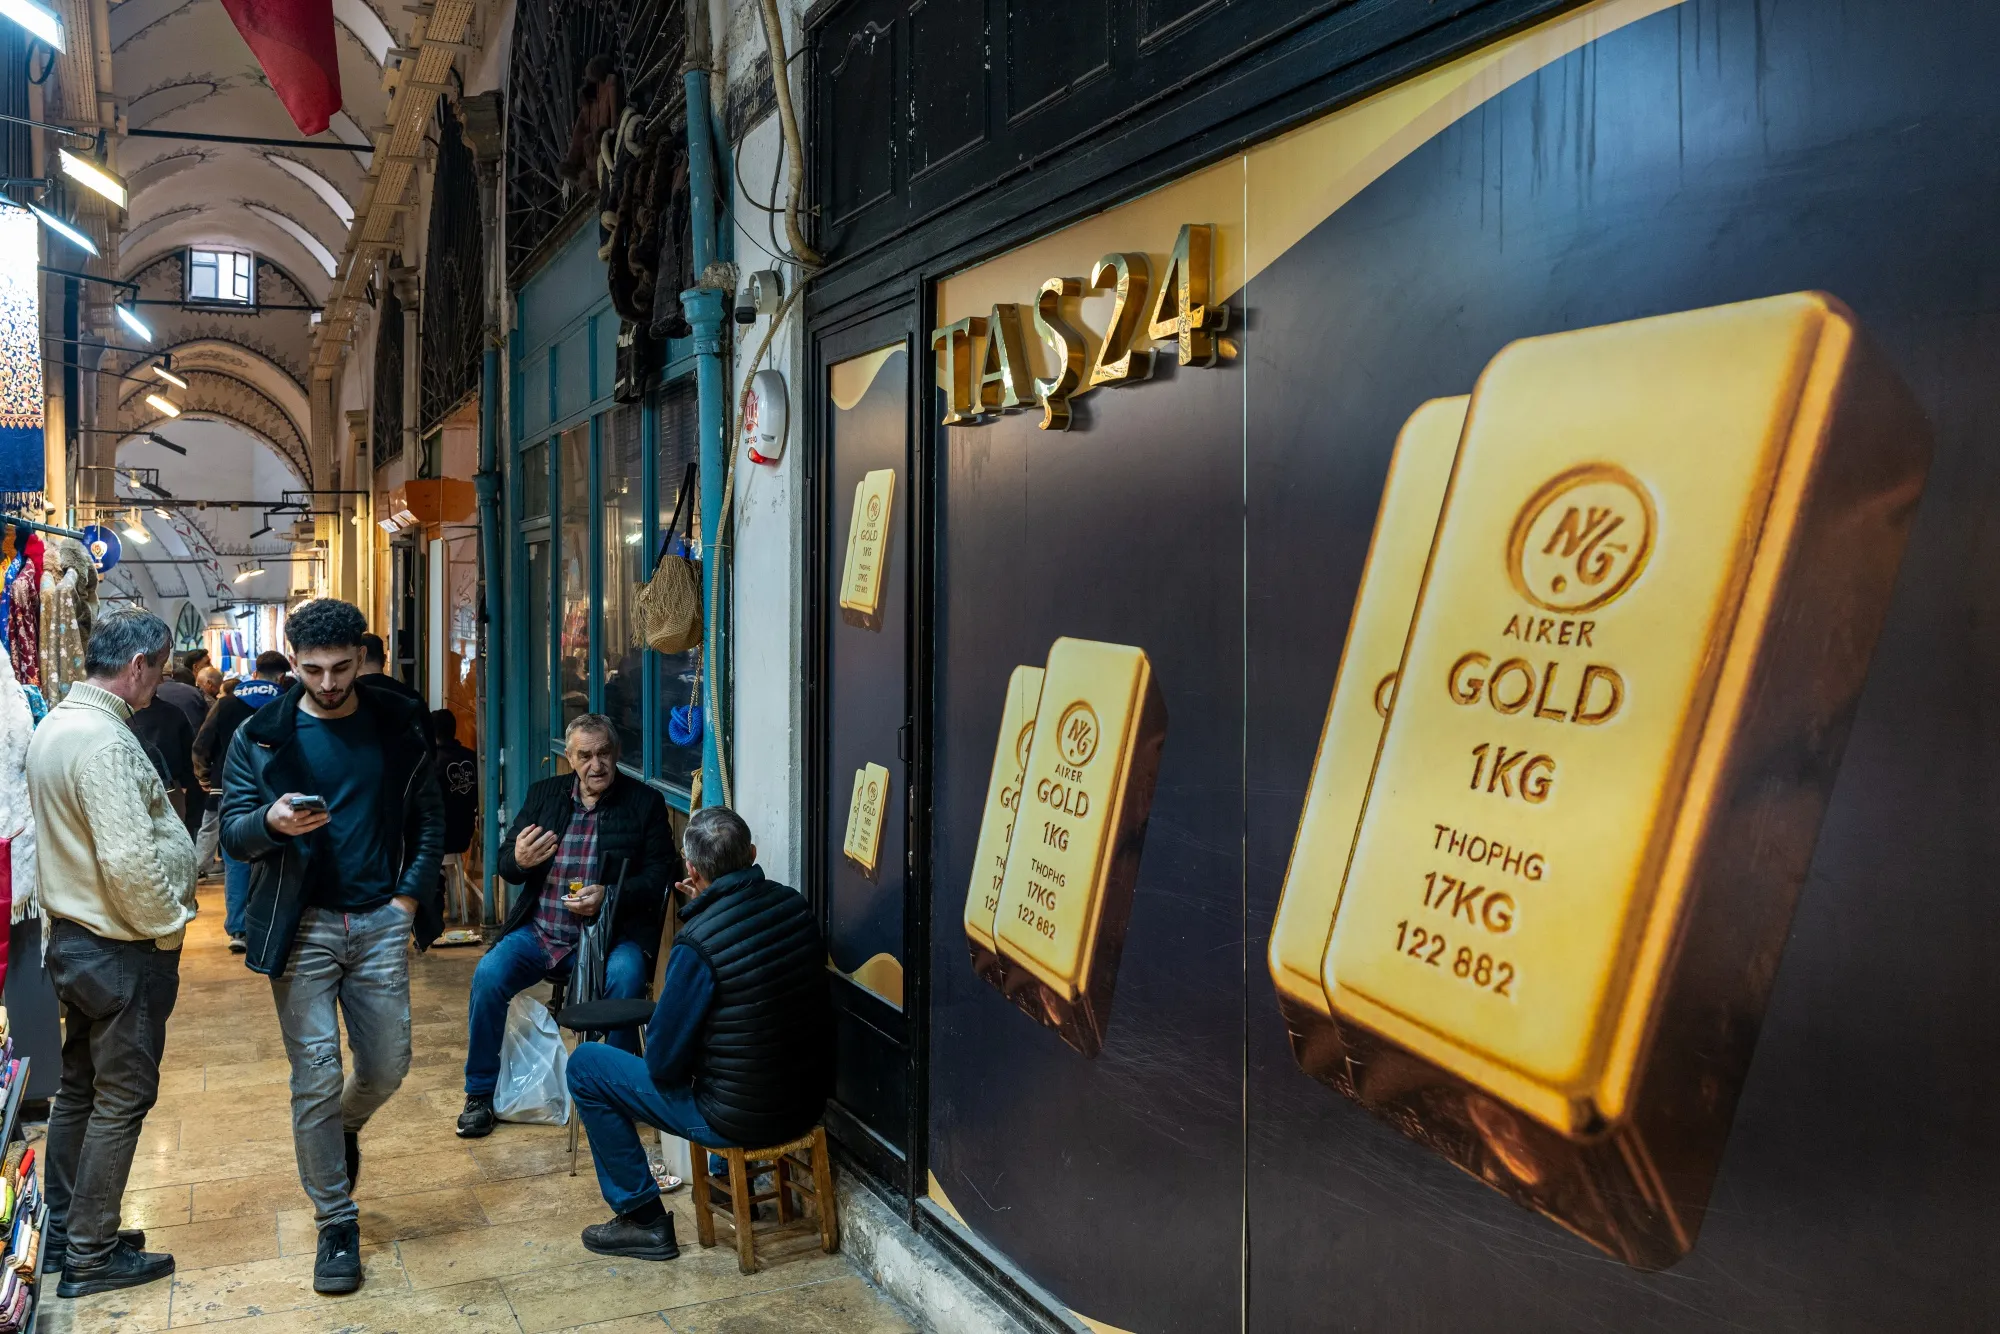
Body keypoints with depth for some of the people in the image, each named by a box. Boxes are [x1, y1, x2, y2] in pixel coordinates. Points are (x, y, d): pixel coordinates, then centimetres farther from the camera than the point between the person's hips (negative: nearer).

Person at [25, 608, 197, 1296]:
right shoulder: (103, 740, -24)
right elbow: (130, 861, -28)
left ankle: (64, 1233, 32)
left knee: (78, 1089, 19)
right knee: (121, 1101, 2)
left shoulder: (55, 724, 9)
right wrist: (167, 927, -14)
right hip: (121, 953, -10)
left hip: (73, 937, 10)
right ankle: (91, 1258, 13)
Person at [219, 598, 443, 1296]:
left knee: (387, 1067, 9)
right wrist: (272, 822, -26)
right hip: (302, 926, -2)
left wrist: (412, 893, -4)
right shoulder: (261, 735, -2)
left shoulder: (398, 725, 2)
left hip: (380, 922, 2)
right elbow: (232, 831, -3)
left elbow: (429, 817, 8)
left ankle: (345, 1128, 44)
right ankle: (336, 1223, 15)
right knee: (315, 1078, 0)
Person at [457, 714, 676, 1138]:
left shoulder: (644, 802, 1)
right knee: (488, 975, -20)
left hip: (609, 932, -3)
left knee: (625, 977, -33)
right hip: (539, 929, 3)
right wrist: (518, 859, -13)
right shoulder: (542, 794, 11)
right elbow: (505, 864, 13)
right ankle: (479, 1094, -2)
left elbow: (660, 873, -4)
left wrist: (610, 895, -20)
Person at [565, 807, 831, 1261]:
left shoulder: (698, 942, -25)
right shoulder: (795, 906, -5)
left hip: (740, 1118, -7)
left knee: (585, 1065, 7)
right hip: (809, 1102, 7)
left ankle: (643, 1220, 14)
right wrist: (707, 907, 12)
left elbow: (664, 1061, -16)